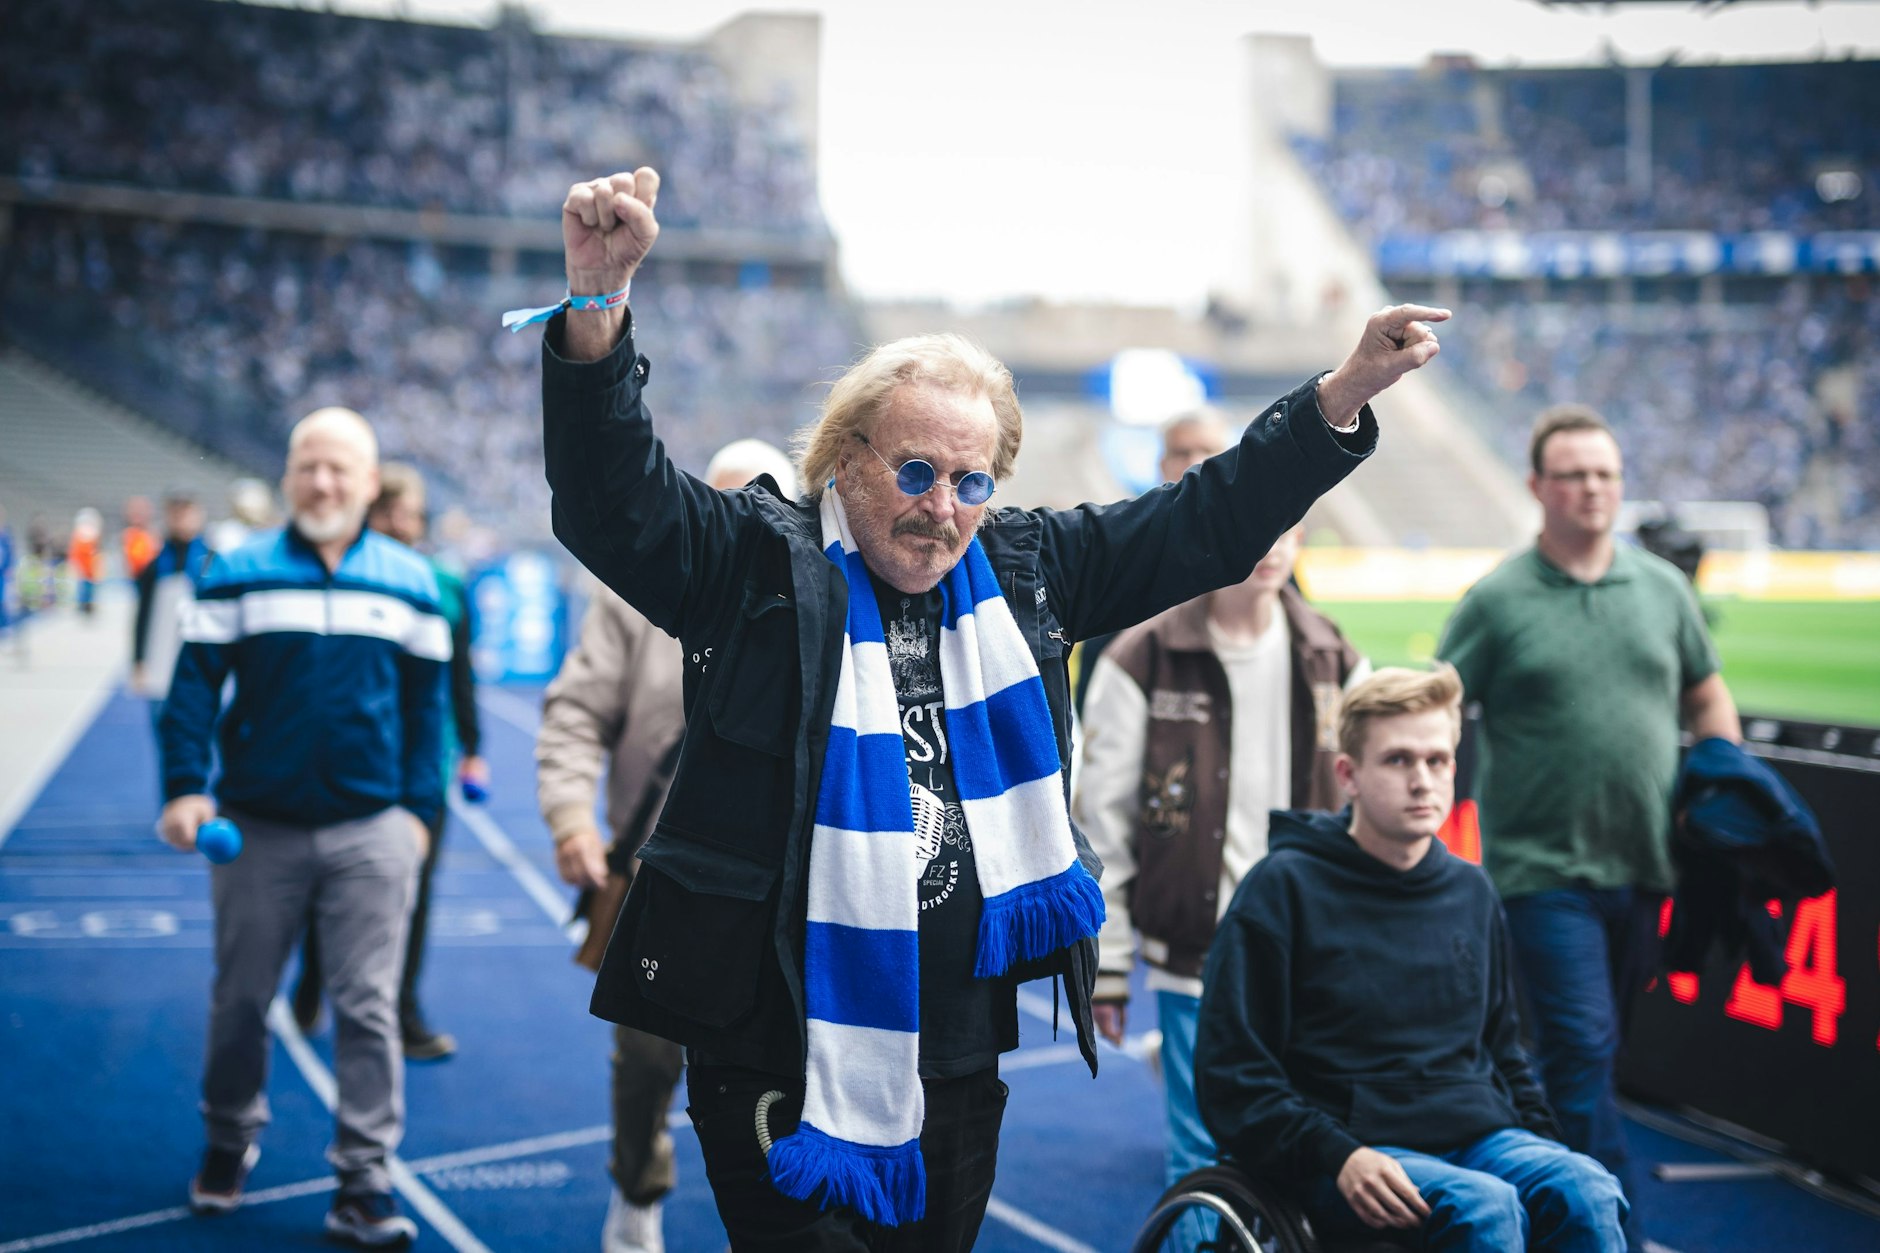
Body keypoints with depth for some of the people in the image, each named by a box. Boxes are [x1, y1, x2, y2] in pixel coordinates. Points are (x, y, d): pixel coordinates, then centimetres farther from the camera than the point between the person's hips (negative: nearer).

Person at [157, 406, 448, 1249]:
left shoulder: (410, 583, 4)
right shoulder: (237, 576, 0)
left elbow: (426, 702, 8)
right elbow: (194, 684, 0)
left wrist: (419, 807, 4)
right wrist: (185, 788, -10)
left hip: (371, 833, 0)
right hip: (257, 829, 0)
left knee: (369, 1006, 0)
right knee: (239, 1000, 12)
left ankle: (363, 1181, 7)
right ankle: (229, 1140, 35)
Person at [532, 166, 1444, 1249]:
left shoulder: (1022, 570, 10)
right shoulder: (759, 564, -5)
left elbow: (1206, 523, 13)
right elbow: (613, 495, -19)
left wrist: (1350, 389, 5)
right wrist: (599, 301, -36)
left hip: (963, 1051, 5)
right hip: (788, 1055, -5)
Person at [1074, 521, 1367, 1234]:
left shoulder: (1335, 665, 7)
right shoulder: (1142, 663, -4)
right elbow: (1101, 821, -1)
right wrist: (1105, 966, -1)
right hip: (1196, 959, -3)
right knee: (1203, 1163, -1)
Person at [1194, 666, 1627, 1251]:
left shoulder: (1470, 891, 17)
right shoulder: (1284, 888, -1)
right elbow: (1231, 1073, -5)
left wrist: (1545, 1144, 10)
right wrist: (1336, 1157, -17)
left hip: (1479, 1136, 5)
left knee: (1587, 1191, -26)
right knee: (1483, 1204, -33)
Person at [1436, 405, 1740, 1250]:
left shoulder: (1663, 588, 10)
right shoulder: (1498, 601, -3)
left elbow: (1707, 697, 21)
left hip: (1641, 866, 5)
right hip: (1544, 868, -5)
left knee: (1592, 1052, 13)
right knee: (1583, 1052, -11)